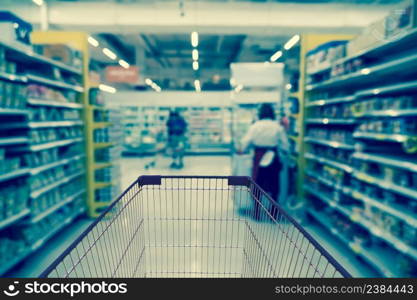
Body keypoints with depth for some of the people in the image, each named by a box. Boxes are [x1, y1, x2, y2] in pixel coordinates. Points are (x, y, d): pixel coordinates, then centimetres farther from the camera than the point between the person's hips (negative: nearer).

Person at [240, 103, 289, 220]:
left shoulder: (255, 126, -5)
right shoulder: (278, 126, -4)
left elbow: (245, 143, -6)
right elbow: (285, 146, -1)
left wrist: (243, 150, 14)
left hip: (259, 158, 0)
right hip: (273, 159, 1)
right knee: (273, 186, 12)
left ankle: (257, 213, 19)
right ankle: (273, 214, 20)